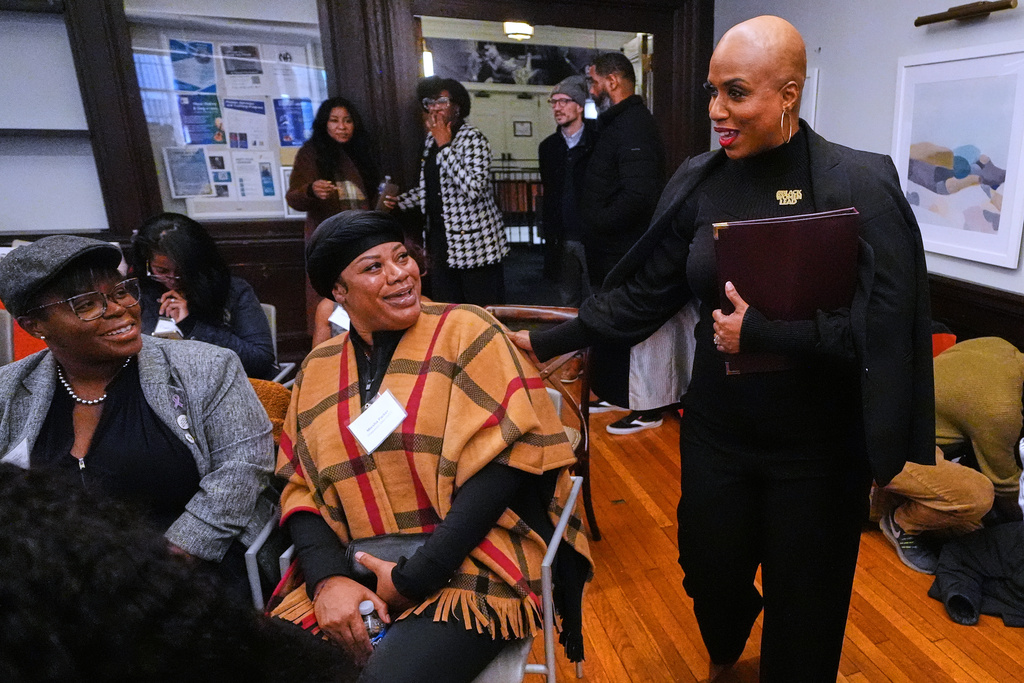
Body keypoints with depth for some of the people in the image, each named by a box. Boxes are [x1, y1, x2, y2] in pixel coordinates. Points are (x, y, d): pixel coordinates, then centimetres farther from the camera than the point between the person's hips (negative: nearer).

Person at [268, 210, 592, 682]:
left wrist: (413, 578, -14)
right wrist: (327, 579, -12)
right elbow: (299, 488, 7)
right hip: (352, 578, 4)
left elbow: (507, 457, -12)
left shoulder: (465, 332, -4)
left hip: (469, 568, -3)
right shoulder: (317, 370, 10)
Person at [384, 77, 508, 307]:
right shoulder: (431, 139, 12)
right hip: (440, 240, 7)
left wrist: (445, 146, -19)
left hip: (474, 242, -7)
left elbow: (474, 188, -26)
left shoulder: (472, 139, -11)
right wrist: (400, 201, 11)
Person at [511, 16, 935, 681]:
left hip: (816, 448, -3)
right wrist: (548, 340, 0)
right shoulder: (699, 183, -2)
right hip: (716, 432, 3)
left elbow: (883, 326, -17)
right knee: (709, 575, 20)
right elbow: (641, 294, 0)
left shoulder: (859, 185, -13)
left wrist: (763, 330, -23)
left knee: (803, 604, 14)